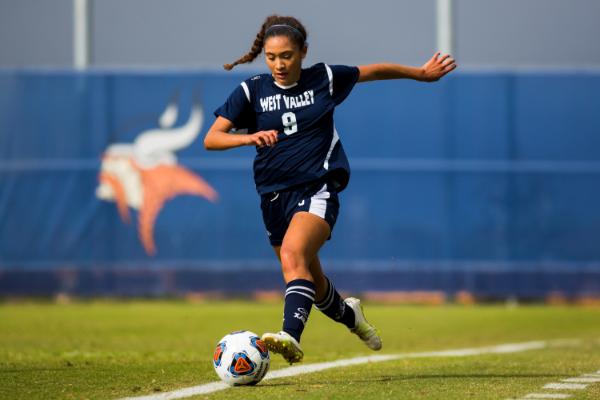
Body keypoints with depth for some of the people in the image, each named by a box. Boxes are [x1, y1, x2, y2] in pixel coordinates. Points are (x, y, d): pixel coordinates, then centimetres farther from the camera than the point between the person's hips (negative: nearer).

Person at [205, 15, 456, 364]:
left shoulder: (325, 79, -1)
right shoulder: (251, 91, -1)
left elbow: (373, 71, 17)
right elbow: (211, 139, -8)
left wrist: (420, 73, 25)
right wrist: (249, 138, -27)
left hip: (318, 189, -4)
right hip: (275, 196, 4)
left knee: (293, 254, -30)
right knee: (310, 278, 15)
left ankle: (292, 337, -45)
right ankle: (348, 315, 48)